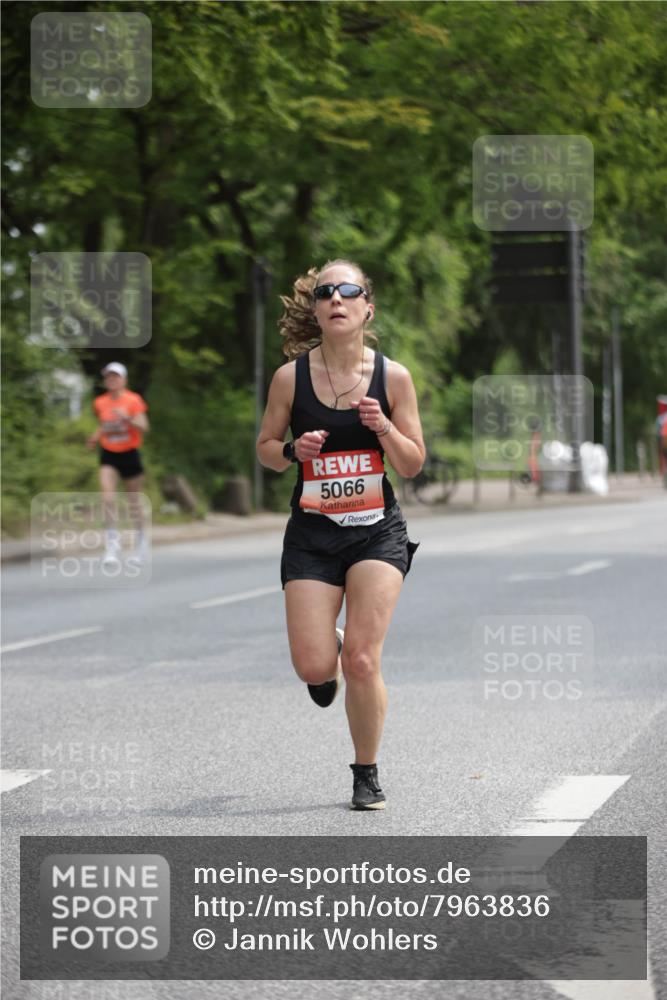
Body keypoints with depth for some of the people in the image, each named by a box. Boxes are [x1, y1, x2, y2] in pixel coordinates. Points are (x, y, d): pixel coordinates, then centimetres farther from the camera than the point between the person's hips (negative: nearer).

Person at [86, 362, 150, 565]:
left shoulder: (133, 401, -8)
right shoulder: (100, 403, 4)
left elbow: (143, 427, -14)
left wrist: (127, 418, -31)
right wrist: (96, 436, 2)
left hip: (129, 454, -2)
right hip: (108, 456, 2)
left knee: (134, 502, 9)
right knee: (107, 497, -17)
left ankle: (141, 536, 33)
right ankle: (113, 544, -16)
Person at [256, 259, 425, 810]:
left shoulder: (393, 376, -4)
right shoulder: (291, 377, -4)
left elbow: (413, 464, 2)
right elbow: (265, 448, 8)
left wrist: (383, 427, -16)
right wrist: (293, 449, -14)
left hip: (378, 531, -1)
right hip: (312, 534, 1)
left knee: (362, 661, -10)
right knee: (313, 668, -8)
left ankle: (367, 775, 12)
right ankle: (328, 657, 32)